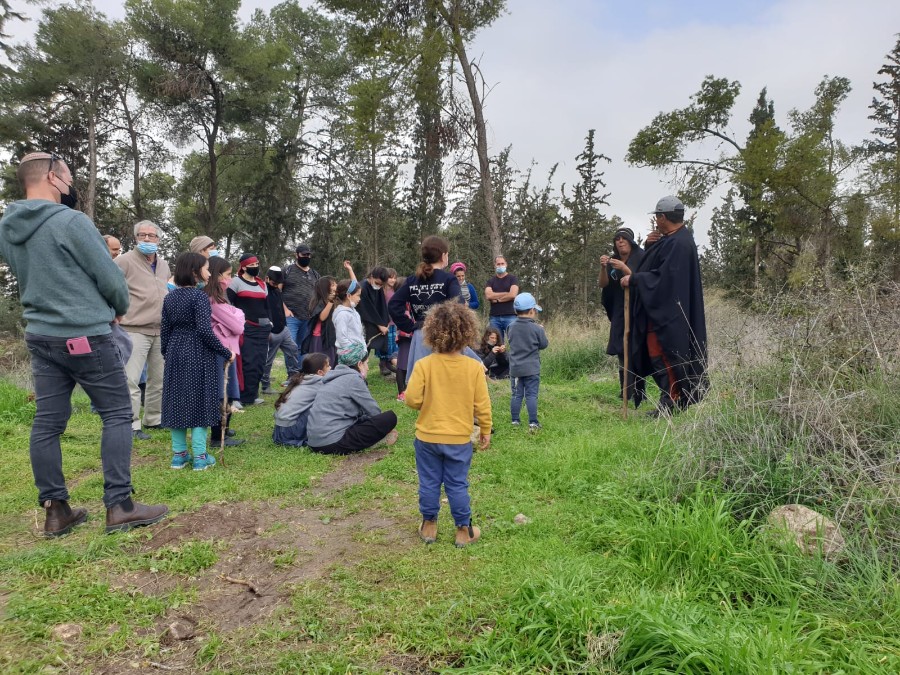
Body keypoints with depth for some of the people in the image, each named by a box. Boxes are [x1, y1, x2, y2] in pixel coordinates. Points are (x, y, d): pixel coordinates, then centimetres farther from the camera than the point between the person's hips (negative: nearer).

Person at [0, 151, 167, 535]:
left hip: (40, 337, 8)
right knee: (117, 415, 1)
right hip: (85, 337, -7)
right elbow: (110, 278, -11)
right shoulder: (71, 221, -15)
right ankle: (119, 506, 1)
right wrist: (120, 309, 8)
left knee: (47, 423, 8)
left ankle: (55, 511, 16)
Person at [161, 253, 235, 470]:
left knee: (177, 402, 11)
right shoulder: (199, 296, -13)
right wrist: (226, 353, -14)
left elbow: (165, 331, 10)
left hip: (176, 355, 6)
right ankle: (200, 456, 3)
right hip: (199, 356, -6)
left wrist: (166, 355, 21)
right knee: (199, 402, 0)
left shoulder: (169, 298, 8)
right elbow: (204, 330, -21)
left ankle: (179, 454, 19)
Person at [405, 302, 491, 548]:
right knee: (457, 485, 12)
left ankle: (429, 526, 28)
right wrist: (486, 430, 9)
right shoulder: (474, 367, -11)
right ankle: (464, 530, 23)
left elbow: (412, 399, -15)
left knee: (429, 483, 14)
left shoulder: (424, 364, -15)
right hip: (459, 439, 1)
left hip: (427, 437, 0)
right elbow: (482, 404, -6)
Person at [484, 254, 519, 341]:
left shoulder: (512, 279, 6)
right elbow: (488, 295, -4)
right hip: (495, 317, 3)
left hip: (510, 316, -3)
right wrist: (506, 293, -6)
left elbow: (512, 295, -9)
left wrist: (496, 299, -2)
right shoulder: (491, 281, 14)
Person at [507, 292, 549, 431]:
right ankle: (533, 423, 2)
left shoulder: (512, 328, -1)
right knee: (531, 395, 1)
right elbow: (544, 345, 0)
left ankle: (515, 421, 15)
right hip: (532, 369, -3)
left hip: (515, 368, 3)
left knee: (516, 395, 10)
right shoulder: (537, 329, -12)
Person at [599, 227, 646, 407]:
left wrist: (624, 269, -29)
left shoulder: (640, 258, -7)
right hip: (619, 312, 5)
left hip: (636, 310, -5)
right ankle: (626, 391, 9)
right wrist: (603, 267, -19)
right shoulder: (613, 260, 9)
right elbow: (603, 284, -2)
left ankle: (639, 392, -6)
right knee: (622, 350, 3)